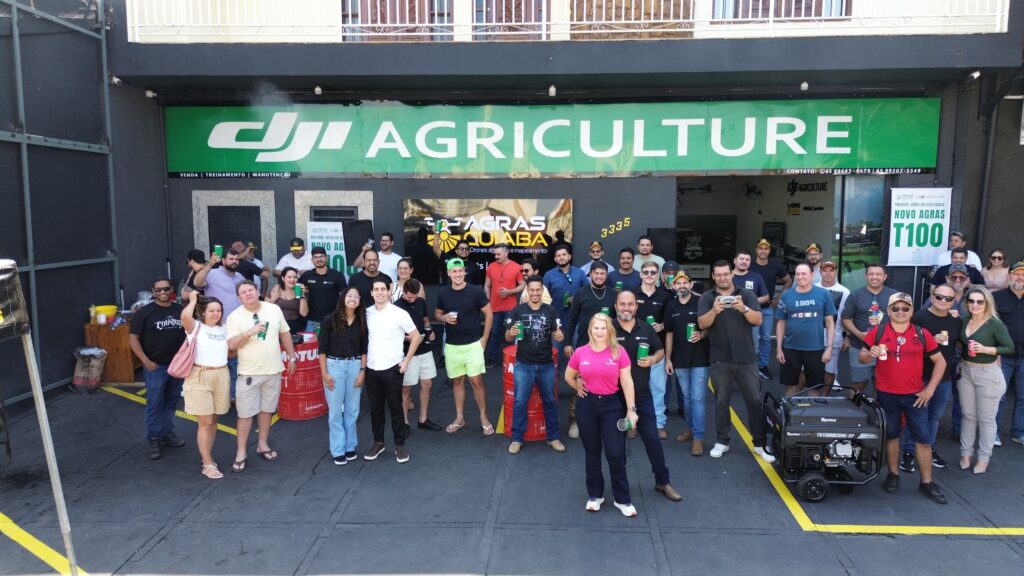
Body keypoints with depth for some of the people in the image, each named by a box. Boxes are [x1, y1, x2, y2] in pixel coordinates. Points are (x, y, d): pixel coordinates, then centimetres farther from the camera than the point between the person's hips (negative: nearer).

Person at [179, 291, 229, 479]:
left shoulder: (224, 329, 11)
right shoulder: (196, 327, -5)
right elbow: (185, 316, -26)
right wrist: (193, 300, -10)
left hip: (221, 376, 5)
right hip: (200, 377, -5)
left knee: (213, 420, 13)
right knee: (205, 422, -3)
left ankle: (206, 455, 28)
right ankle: (208, 465, 4)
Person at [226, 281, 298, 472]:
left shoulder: (274, 309, 1)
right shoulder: (234, 317, -7)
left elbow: (285, 333, 10)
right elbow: (232, 345, -12)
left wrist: (291, 357, 10)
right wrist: (249, 332, -26)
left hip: (273, 370, 3)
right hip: (249, 373, -3)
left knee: (267, 409, 14)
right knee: (245, 413, 2)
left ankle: (262, 445, 29)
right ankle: (241, 452, 13)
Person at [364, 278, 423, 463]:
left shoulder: (399, 313, -9)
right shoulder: (367, 313, 3)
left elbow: (416, 336, -3)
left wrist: (406, 360, -6)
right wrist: (364, 360, 6)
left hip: (392, 368, -4)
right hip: (371, 368, 4)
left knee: (395, 408, 5)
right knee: (375, 408, 13)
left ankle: (400, 445, 16)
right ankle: (378, 442, 26)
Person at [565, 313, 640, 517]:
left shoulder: (619, 352, -7)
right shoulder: (580, 353, -2)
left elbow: (627, 382, -5)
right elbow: (569, 376, 15)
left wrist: (631, 409, -8)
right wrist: (578, 388, 5)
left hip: (611, 405, -2)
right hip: (588, 405, 2)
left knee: (616, 454, -2)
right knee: (592, 452, 13)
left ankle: (622, 499, 14)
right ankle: (594, 495, 27)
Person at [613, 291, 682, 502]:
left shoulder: (647, 329, 2)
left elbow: (660, 351, 13)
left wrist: (652, 359, -8)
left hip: (642, 394, 3)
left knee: (653, 438, 6)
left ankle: (663, 482, 20)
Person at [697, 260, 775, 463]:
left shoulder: (747, 294, 2)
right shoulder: (707, 298, 1)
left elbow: (758, 320, -9)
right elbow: (702, 324, -11)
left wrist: (743, 308, -29)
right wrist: (714, 311, -31)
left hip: (746, 359, 0)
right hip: (720, 360, 0)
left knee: (755, 401, 3)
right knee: (721, 402, 8)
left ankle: (760, 444, 14)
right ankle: (721, 442, 19)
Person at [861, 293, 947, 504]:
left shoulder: (922, 334, -1)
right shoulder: (878, 331, -3)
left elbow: (940, 361, 5)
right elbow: (862, 358, 2)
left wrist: (930, 388, -1)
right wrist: (870, 353, -22)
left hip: (915, 396, 1)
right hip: (886, 395, 0)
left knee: (922, 438, 4)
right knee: (891, 435, 11)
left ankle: (927, 482, 16)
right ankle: (893, 475, 26)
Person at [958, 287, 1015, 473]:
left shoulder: (995, 323, -14)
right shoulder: (964, 321, 2)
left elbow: (1010, 348, -14)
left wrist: (985, 349, -24)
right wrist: (962, 347, -1)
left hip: (988, 374, -5)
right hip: (965, 372, 5)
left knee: (986, 418, 6)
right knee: (968, 415, 14)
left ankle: (984, 458, 19)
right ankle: (966, 453, 26)